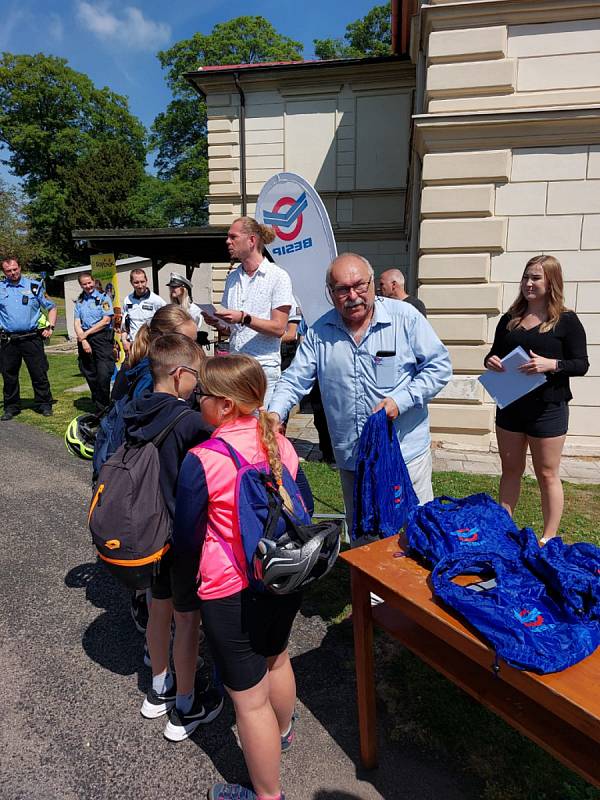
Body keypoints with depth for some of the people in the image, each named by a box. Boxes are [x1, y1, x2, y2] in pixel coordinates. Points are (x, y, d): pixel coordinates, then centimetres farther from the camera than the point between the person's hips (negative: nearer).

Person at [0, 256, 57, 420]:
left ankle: (44, 405, 11)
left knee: (39, 374, 0)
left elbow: (51, 307, 12)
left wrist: (50, 327, 1)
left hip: (32, 338, -2)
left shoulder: (34, 286, 5)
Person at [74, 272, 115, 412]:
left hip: (102, 337, -5)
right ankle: (97, 403, 21)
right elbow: (77, 323, 8)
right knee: (89, 374, 8)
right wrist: (83, 341, -7)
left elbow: (106, 320, -7)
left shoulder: (103, 298, 2)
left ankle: (102, 408, 1)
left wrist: (86, 333, -7)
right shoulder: (79, 301, 15)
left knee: (103, 374, -11)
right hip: (84, 340, 5)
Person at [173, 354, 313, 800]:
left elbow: (187, 537, -12)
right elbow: (305, 506, 6)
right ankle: (283, 732, 59)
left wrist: (191, 573, 10)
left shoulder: (202, 461, -23)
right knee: (276, 658, 32)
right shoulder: (280, 444, -7)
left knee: (250, 698, 13)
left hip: (231, 593, -7)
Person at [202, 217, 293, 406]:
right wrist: (216, 321, 0)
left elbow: (279, 328, -11)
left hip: (264, 364, -5)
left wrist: (244, 318, -20)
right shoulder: (232, 277, 16)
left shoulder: (278, 276, -4)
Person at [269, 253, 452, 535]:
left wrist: (401, 400, -17)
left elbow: (439, 366, -5)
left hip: (405, 453, -3)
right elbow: (294, 380, 3)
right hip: (350, 459, 3)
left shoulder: (405, 317, -8)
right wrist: (275, 414, -15)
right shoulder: (319, 332, 1)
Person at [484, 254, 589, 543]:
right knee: (510, 470, 15)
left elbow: (581, 364, -7)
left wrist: (551, 364, -25)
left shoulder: (567, 321, -5)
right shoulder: (509, 319, 8)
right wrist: (490, 361, -8)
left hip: (547, 408, -4)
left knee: (547, 475, 6)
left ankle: (548, 539, 20)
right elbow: (495, 354, 15)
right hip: (509, 405, 5)